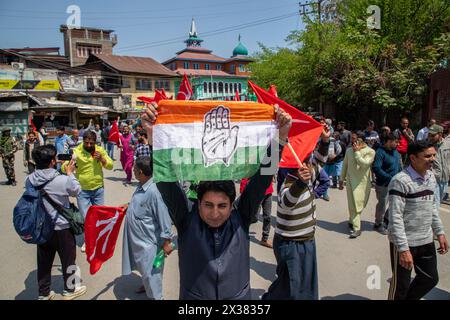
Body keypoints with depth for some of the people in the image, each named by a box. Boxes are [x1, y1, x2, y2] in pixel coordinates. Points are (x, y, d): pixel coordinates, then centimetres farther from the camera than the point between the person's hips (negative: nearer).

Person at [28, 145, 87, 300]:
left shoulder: (29, 179, -11)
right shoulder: (62, 180, -26)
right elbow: (77, 191, -7)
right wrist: (70, 173, 3)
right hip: (62, 228, -5)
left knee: (44, 262, 19)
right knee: (68, 259, 16)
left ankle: (44, 293, 35)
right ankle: (70, 289, 34)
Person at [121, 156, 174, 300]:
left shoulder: (153, 192, -29)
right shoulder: (141, 186, -2)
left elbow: (164, 218, -25)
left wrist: (166, 242, -21)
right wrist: (129, 205, 8)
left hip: (148, 240, -9)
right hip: (138, 237, 9)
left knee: (150, 271, 8)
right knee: (143, 268, 28)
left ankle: (155, 296, 28)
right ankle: (147, 285, 52)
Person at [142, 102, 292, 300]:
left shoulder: (240, 216, -13)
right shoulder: (187, 218, -16)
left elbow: (262, 177, -21)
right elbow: (166, 181, -26)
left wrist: (280, 138, -31)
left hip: (239, 295, 1)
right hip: (193, 296, 0)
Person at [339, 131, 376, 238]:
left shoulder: (370, 151, -6)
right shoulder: (349, 150, 7)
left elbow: (364, 164, -21)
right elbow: (345, 165, 14)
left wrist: (357, 152, -17)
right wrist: (341, 179, 15)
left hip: (363, 183, -2)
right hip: (351, 181, 2)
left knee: (359, 205, 6)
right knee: (353, 205, 0)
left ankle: (352, 221, 25)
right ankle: (356, 228, 9)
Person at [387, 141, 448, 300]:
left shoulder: (431, 176, 5)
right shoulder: (400, 181, -20)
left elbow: (432, 207, 17)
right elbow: (395, 217, -22)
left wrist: (439, 232, 15)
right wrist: (403, 249, -24)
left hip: (426, 240, 7)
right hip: (404, 242, -7)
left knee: (430, 279, 19)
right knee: (401, 284, 8)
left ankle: (409, 298, 43)